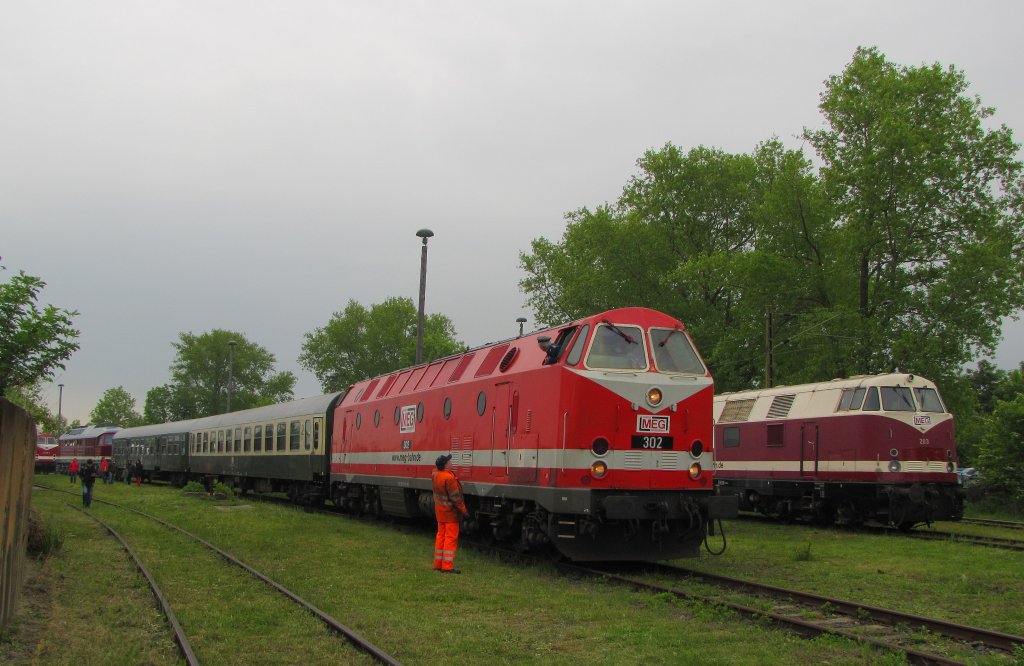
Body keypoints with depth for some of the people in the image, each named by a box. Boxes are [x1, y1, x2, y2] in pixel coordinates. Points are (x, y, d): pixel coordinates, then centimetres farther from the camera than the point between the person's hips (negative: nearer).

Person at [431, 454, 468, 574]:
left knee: (441, 536, 15)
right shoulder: (449, 478, -26)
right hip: (450, 512, -8)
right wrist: (463, 510, -13)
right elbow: (455, 497, -21)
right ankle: (447, 566, -4)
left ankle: (438, 564, 19)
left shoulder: (434, 475, -3)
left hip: (439, 511, 8)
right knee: (451, 538, -2)